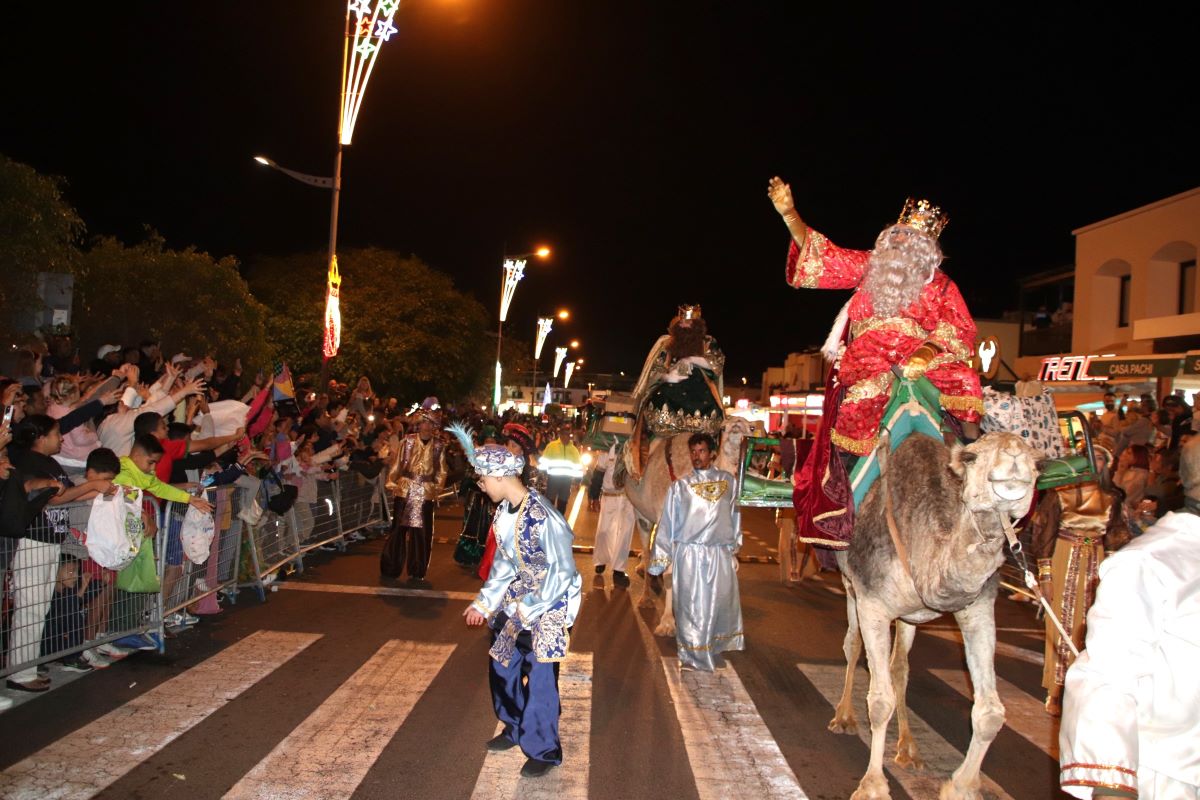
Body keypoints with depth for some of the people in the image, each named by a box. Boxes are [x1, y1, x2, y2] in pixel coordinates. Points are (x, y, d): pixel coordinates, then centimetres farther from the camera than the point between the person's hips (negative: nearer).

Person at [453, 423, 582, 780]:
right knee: (502, 664, 16)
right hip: (520, 597, 8)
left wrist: (527, 610, -21)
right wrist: (484, 602, 7)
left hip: (552, 603, -8)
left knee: (539, 676, -1)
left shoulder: (543, 517, -29)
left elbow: (563, 571, -22)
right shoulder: (504, 511, -4)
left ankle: (543, 750, 20)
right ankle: (516, 728, 39)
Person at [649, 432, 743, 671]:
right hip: (689, 555, -1)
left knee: (721, 604, 7)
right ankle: (693, 656, 16)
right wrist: (659, 558, 3)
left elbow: (734, 517, 12)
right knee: (691, 606, 2)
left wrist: (734, 546, 15)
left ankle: (713, 651, 24)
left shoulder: (729, 482, 4)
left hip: (721, 555, 2)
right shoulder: (680, 486, 1)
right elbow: (667, 523, 3)